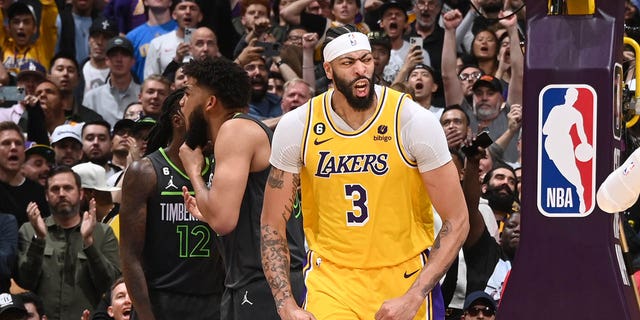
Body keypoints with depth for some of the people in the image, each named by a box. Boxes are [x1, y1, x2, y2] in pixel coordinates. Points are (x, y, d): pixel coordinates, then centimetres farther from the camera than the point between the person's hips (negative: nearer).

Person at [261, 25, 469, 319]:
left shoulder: (415, 121, -12)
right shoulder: (296, 127, -7)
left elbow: (456, 222, -9)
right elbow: (272, 225, 1)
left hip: (405, 276, 0)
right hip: (331, 279, 0)